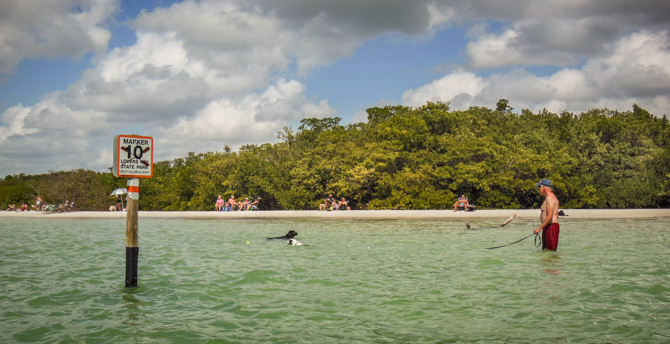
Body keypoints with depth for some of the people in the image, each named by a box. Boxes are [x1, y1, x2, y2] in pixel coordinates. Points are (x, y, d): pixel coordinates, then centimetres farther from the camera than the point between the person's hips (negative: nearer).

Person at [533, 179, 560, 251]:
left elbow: (550, 216, -23)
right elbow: (555, 215, 23)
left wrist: (539, 228, -23)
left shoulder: (550, 197, -14)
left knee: (550, 251, -11)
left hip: (551, 227, -11)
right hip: (548, 228, 11)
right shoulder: (549, 197, 20)